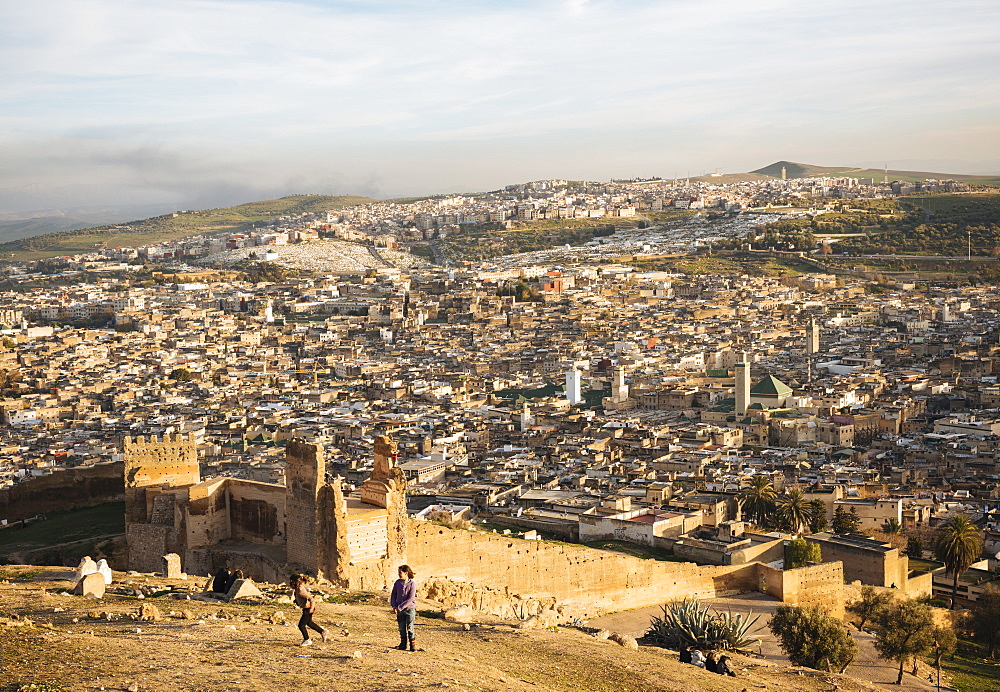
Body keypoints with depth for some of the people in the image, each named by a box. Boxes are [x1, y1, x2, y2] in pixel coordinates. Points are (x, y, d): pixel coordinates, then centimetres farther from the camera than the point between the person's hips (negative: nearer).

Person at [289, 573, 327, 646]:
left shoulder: (301, 591, -29)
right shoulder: (298, 588, 0)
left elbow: (311, 598, -31)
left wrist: (312, 608, -34)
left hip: (308, 609, -10)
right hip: (305, 609, 10)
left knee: (301, 625, -1)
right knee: (308, 622, 27)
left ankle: (307, 640, 18)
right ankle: (323, 632, 39)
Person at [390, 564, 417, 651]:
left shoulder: (412, 584, -9)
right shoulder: (397, 582, 4)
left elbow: (410, 599, -14)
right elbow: (393, 595, 10)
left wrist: (400, 607, -15)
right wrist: (394, 606, -5)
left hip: (409, 609, -4)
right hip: (399, 610, 4)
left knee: (410, 628, -4)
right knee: (402, 628, 8)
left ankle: (413, 645, 4)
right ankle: (403, 645, 19)